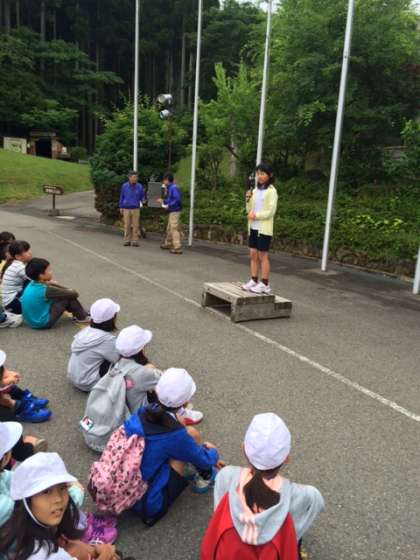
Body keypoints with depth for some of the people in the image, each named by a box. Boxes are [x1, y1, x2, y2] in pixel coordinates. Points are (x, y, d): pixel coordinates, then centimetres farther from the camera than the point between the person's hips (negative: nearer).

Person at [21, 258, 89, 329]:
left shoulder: (32, 284, -2)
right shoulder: (46, 290, -25)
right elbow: (74, 294, -16)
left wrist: (54, 284, -1)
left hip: (33, 321, 9)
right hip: (43, 323, -9)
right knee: (69, 298, -8)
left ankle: (78, 314, 26)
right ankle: (82, 317, 11)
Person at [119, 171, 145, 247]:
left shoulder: (140, 186, 1)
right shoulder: (124, 186, 3)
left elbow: (142, 196, 11)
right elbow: (121, 197, 10)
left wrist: (142, 201, -11)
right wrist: (121, 207, 9)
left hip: (136, 209, 0)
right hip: (126, 209, 0)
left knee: (135, 226, -1)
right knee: (127, 226, 3)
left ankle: (135, 241, 6)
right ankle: (127, 241, 11)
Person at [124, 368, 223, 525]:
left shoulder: (143, 412, -10)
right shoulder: (174, 435, -25)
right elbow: (205, 460, -7)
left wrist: (200, 449, 20)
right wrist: (213, 452, 17)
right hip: (148, 505, -6)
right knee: (191, 435, -5)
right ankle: (204, 477, 18)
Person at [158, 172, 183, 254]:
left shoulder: (174, 188, -16)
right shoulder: (169, 188, 15)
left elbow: (177, 199, -25)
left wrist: (168, 205, -20)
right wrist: (163, 200, 18)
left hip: (174, 211, -10)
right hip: (171, 211, 10)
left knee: (174, 229, -10)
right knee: (169, 229, 21)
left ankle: (177, 248, -9)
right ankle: (168, 244, 36)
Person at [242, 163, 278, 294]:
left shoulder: (271, 191, -7)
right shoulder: (255, 191, 11)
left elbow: (271, 211, -13)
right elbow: (249, 210, 13)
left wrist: (256, 215, -19)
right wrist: (248, 199, -4)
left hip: (264, 228, -6)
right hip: (253, 227, 6)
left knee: (262, 256, -2)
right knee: (253, 254, 8)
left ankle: (265, 284, 6)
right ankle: (254, 280, 17)